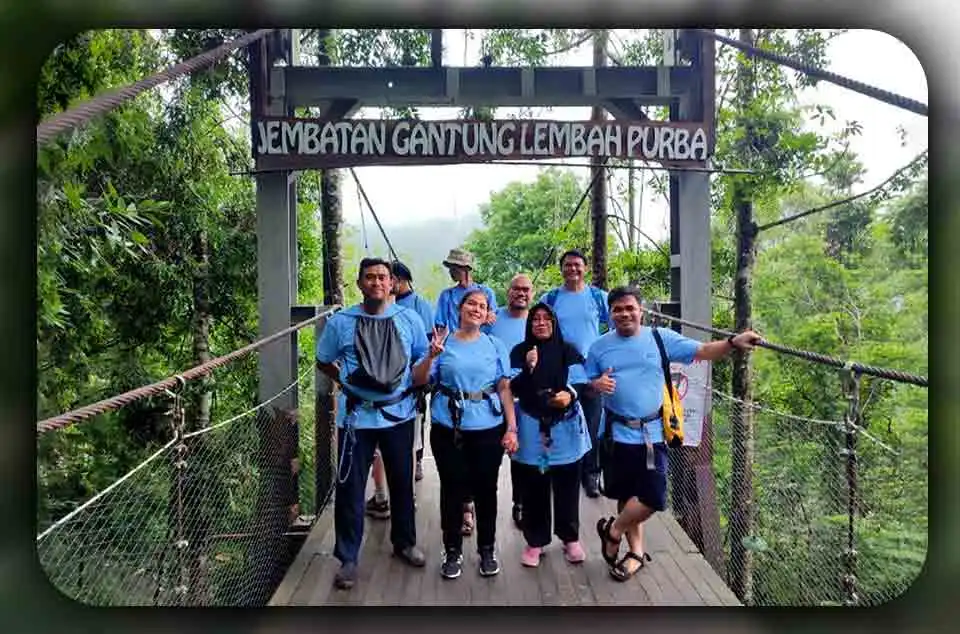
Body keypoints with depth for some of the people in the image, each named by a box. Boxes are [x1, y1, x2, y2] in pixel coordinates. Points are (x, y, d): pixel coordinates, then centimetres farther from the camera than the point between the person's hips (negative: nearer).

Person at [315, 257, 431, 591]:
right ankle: (347, 559, 20)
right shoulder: (340, 322, -5)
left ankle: (405, 543, 38)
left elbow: (422, 360, 5)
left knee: (402, 482, 16)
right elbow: (323, 362, 9)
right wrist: (347, 382, 0)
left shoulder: (409, 319, -3)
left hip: (398, 414, 2)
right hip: (356, 416, -1)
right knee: (350, 488, 5)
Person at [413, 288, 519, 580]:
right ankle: (452, 551, 24)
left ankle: (487, 550, 26)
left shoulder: (495, 345, 5)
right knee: (452, 489, 7)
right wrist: (431, 356, -18)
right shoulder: (443, 343, 3)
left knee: (486, 489, 8)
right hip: (448, 429, 0)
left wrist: (511, 428, -3)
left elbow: (505, 388, 3)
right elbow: (419, 380, -1)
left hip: (489, 428, 0)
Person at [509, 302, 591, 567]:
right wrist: (528, 368, -18)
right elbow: (513, 390, -3)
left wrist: (571, 394, -19)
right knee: (534, 487, 2)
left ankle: (571, 538, 24)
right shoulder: (519, 352, 3)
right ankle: (535, 541, 17)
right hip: (532, 428, 0)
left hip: (566, 427, 1)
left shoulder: (568, 351, 3)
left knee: (567, 484, 6)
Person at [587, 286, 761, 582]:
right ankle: (636, 551, 33)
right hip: (617, 434, 1)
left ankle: (612, 530, 22)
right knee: (628, 495, 13)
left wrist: (733, 343, -24)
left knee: (652, 497, -5)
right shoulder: (600, 346, 2)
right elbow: (586, 385, 9)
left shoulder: (661, 338, -2)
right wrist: (596, 385, -15)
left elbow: (701, 351, -7)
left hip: (652, 434, -1)